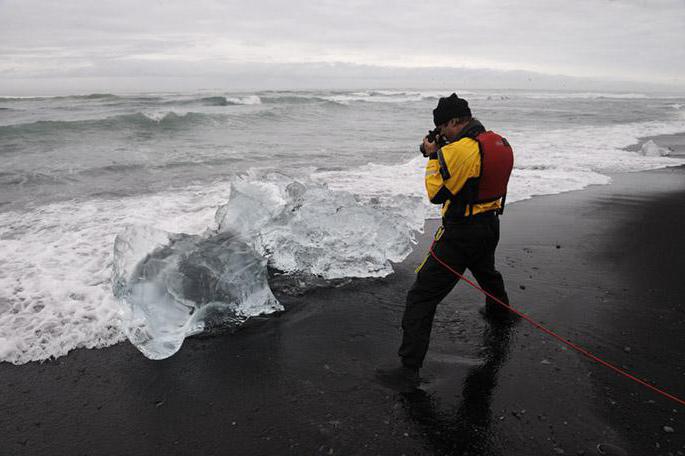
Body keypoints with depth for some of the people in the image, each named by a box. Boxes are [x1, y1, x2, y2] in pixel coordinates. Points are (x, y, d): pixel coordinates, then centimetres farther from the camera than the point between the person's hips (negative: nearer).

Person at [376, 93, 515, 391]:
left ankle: (408, 369, -6)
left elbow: (436, 193, -16)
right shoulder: (499, 143, 5)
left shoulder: (459, 149, -22)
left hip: (461, 233, -9)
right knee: (486, 272, 38)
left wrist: (433, 156, -5)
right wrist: (442, 152, 9)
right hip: (490, 227, 9)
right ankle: (499, 313, 65)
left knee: (422, 296, -6)